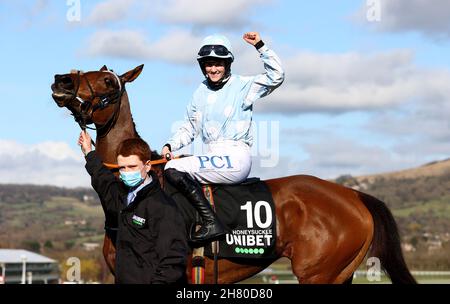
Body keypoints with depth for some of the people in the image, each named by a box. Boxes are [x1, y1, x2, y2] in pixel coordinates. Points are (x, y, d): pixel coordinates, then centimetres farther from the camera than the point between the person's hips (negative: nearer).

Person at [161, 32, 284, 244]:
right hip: (213, 157, 8)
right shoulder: (200, 93, 17)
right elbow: (189, 128, 23)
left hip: (235, 157, -8)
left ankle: (212, 224, -24)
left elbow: (276, 77, -12)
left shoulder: (243, 86, 0)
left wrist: (260, 46, -17)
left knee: (173, 170, -21)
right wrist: (170, 146, 7)